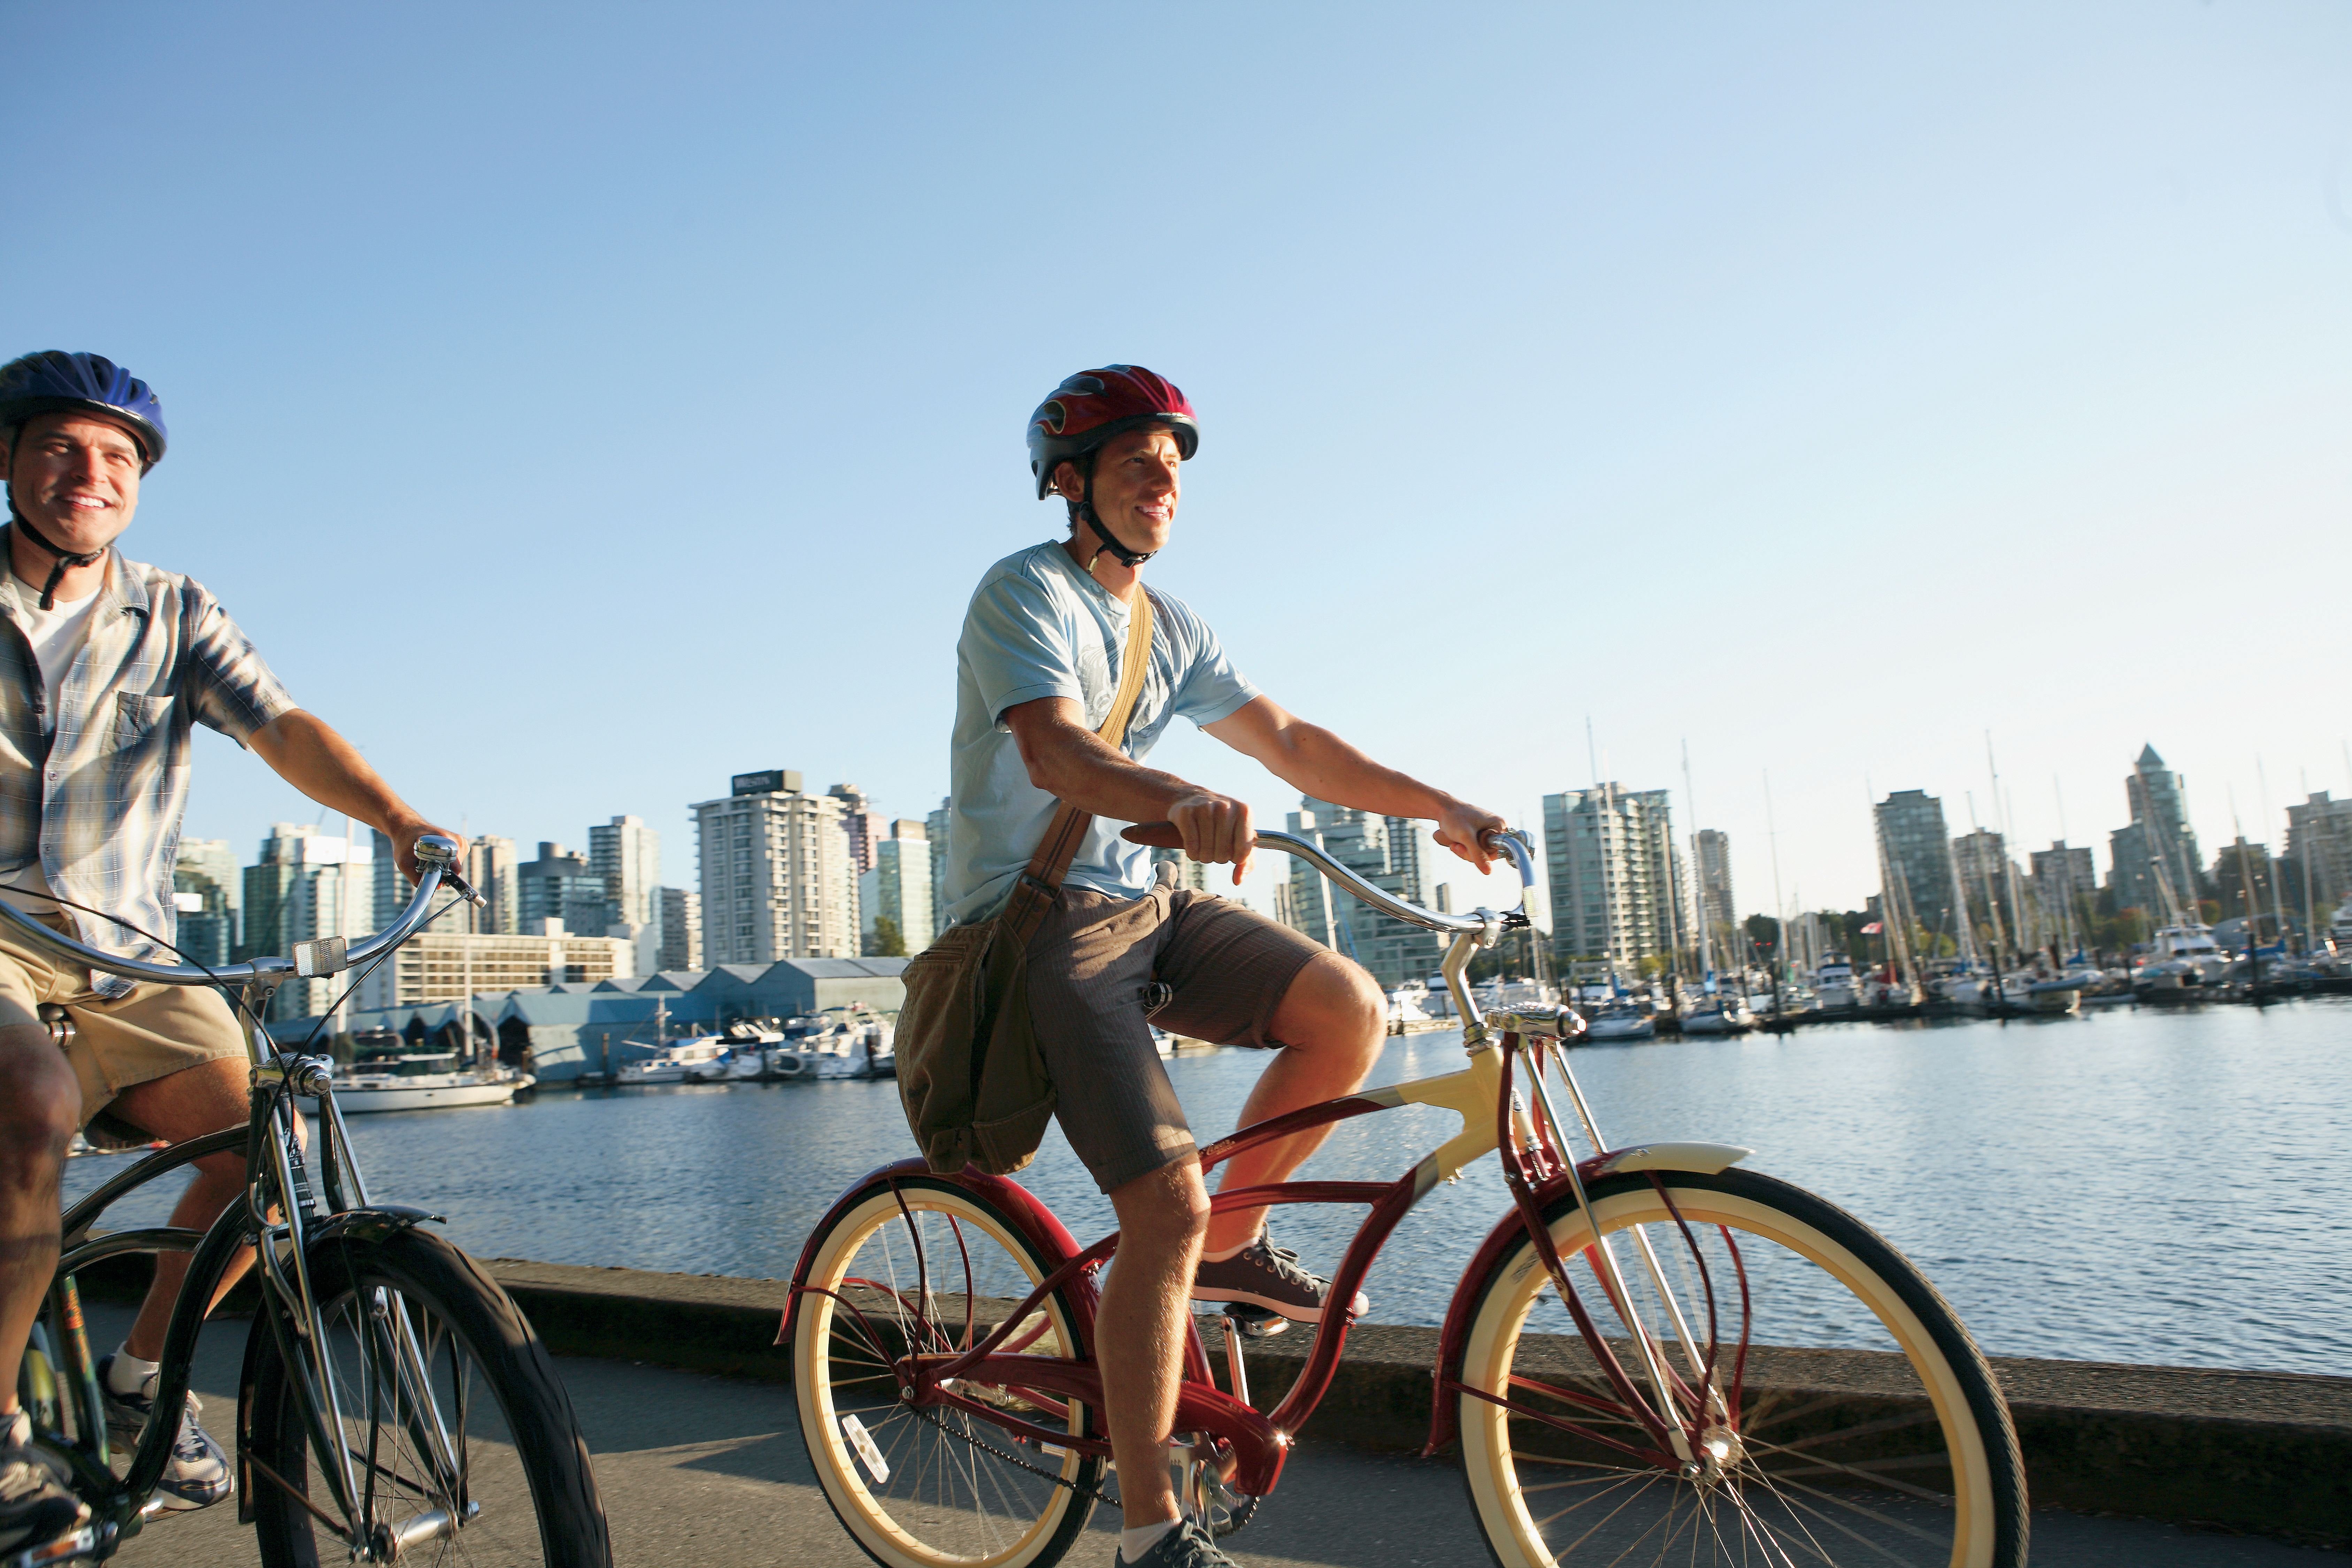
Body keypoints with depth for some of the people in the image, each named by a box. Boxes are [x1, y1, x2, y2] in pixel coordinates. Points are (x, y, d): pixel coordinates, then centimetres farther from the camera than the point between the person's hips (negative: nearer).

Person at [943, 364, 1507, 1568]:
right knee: (1166, 1206, -17)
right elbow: (1055, 752, -28)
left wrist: (1441, 809, 2)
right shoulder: (1027, 591, -10)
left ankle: (1231, 1246, 9)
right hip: (1040, 922, -7)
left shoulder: (1167, 625, 13)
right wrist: (1182, 805, -48)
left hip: (1142, 903, 7)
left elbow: (1287, 742, 11)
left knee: (1347, 1010, -13)